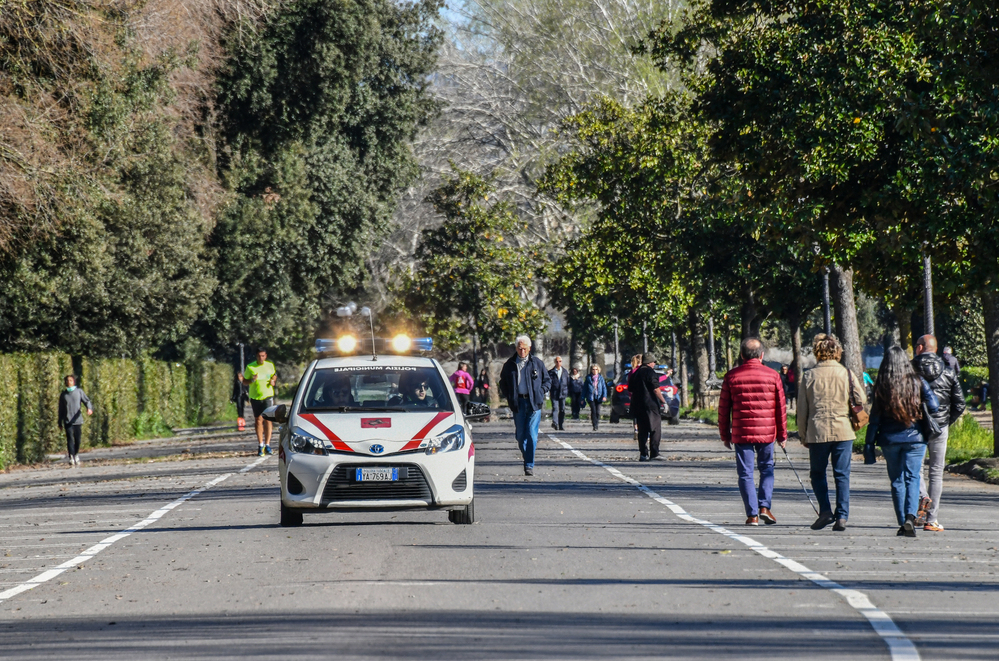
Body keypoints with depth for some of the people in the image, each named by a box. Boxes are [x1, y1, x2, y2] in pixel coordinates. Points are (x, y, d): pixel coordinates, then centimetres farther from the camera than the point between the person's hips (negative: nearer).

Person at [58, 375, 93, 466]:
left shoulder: (79, 391, 6)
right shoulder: (63, 394, 9)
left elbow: (86, 401, 2)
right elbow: (61, 410, 14)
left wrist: (89, 408, -21)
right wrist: (60, 423, 14)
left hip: (77, 420, 0)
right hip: (67, 421, 0)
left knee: (77, 439, 4)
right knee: (70, 439, -10)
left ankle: (76, 455, 24)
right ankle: (71, 457, -11)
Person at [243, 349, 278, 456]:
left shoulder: (270, 365, 3)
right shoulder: (250, 367, -4)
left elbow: (274, 375, 20)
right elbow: (245, 380, 2)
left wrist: (273, 381, -2)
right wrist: (252, 380, -19)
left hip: (268, 396, 0)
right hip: (255, 397, 0)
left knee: (268, 419, -7)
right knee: (258, 420, 5)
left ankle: (267, 444, -3)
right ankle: (260, 444, 14)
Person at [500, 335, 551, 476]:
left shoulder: (537, 363, 7)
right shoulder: (509, 365, 9)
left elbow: (547, 380, 16)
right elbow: (503, 382, 20)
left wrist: (541, 392, 0)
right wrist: (509, 396, 6)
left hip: (534, 403, -2)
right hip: (518, 403, 2)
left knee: (532, 435, -9)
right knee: (520, 435, 3)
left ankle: (529, 465, -7)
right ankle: (527, 457, 21)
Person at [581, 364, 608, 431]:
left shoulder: (600, 378, 8)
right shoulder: (588, 378, 5)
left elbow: (604, 387, 7)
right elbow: (584, 388, 9)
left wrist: (604, 396, -9)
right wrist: (583, 398, 6)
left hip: (598, 397, 2)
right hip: (591, 397, -2)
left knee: (598, 412, 0)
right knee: (593, 411, -14)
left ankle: (597, 424, 17)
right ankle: (595, 425, -12)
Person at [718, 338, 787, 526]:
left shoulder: (732, 376, -1)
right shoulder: (773, 376, 0)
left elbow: (723, 408, 3)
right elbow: (781, 407, 4)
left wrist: (725, 435, 12)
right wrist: (782, 434, 14)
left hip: (741, 433, -1)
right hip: (766, 432, 1)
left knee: (745, 473, 5)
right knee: (767, 469, 17)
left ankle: (752, 514, 2)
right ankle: (764, 506, 4)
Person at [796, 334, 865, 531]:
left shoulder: (809, 376, -1)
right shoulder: (847, 374, -1)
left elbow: (801, 410, 2)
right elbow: (862, 401, 3)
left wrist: (803, 436, 11)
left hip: (817, 432, 0)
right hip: (843, 431, 0)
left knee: (817, 473, 14)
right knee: (842, 475, 5)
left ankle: (825, 511, -1)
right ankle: (842, 516, -1)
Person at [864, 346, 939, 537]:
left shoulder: (881, 386, -4)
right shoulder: (917, 382, -4)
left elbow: (875, 417, -2)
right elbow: (933, 407, -8)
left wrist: (869, 443, 3)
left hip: (889, 440, 1)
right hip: (915, 437, -1)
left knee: (897, 480, 10)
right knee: (912, 478, -1)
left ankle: (902, 523, 10)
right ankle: (910, 517, -22)